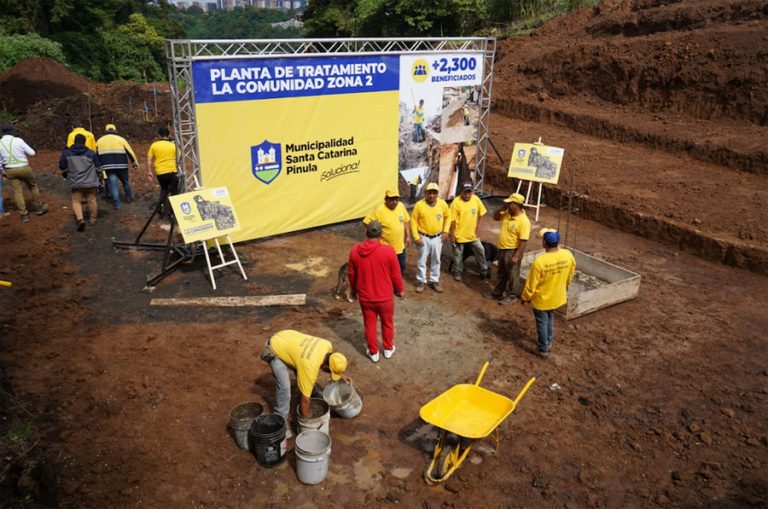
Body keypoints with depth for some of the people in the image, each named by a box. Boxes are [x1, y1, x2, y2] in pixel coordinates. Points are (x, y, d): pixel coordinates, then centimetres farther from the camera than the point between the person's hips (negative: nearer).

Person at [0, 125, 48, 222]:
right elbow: (32, 153, -9)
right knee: (33, 186, 20)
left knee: (17, 191, 9)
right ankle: (38, 207, 30)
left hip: (10, 170, 3)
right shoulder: (18, 140, -12)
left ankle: (24, 214, 9)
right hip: (24, 168, -3)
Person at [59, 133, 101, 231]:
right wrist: (99, 179, 21)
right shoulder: (91, 153, -1)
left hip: (76, 183, -1)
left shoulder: (66, 153, -1)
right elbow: (97, 167, 6)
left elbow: (62, 167, 6)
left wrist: (67, 176, 26)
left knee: (76, 201, 5)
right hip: (90, 182, 1)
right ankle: (93, 219, 24)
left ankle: (80, 219, -14)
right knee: (92, 200, 12)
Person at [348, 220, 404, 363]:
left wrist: (354, 290, 19)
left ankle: (373, 352, 34)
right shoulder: (388, 251, -20)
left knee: (369, 325, 20)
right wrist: (399, 290, 8)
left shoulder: (354, 251, -12)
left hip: (365, 297, 2)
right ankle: (388, 349, 39)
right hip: (385, 297, -2)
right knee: (387, 323, 22)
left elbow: (351, 274, 1)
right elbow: (395, 275, -10)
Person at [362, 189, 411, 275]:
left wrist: (408, 236, 9)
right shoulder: (380, 210, -20)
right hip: (386, 248, -6)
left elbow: (406, 221, 10)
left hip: (400, 246, 6)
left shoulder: (401, 206, -3)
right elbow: (366, 221, -17)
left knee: (401, 270, 20)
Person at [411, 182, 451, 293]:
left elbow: (448, 216, 9)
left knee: (436, 260, 13)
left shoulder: (442, 204, -8)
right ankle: (421, 281, 22)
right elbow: (413, 221, -9)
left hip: (437, 237, 2)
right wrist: (416, 237, -12)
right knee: (422, 261, 7)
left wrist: (445, 230, 1)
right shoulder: (419, 205, -15)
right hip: (424, 237, -2)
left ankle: (434, 281, 27)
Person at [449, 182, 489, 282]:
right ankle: (457, 273, 29)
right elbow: (452, 220, -16)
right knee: (458, 255, 11)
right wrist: (452, 235, -14)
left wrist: (477, 226, 6)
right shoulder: (456, 202, -19)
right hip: (459, 234, -4)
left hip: (472, 234, 4)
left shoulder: (476, 200, -6)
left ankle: (484, 270, 28)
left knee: (480, 250, 11)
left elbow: (480, 213, 9)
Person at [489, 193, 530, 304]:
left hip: (513, 251, -8)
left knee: (512, 274, 8)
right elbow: (495, 217, 16)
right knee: (501, 273, 21)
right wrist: (502, 208, -4)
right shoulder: (507, 213, 0)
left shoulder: (524, 221, -24)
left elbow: (523, 241, -23)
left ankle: (511, 296, 23)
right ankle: (498, 292, 36)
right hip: (502, 249, 8)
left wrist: (516, 256, -24)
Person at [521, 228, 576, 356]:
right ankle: (548, 342, 46)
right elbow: (570, 276, 2)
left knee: (542, 323, 16)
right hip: (557, 296, 5)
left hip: (541, 299, -5)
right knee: (550, 318, 29)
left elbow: (531, 284, -21)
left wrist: (524, 298, -4)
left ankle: (543, 349, 31)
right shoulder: (568, 255, -17)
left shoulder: (540, 261, -32)